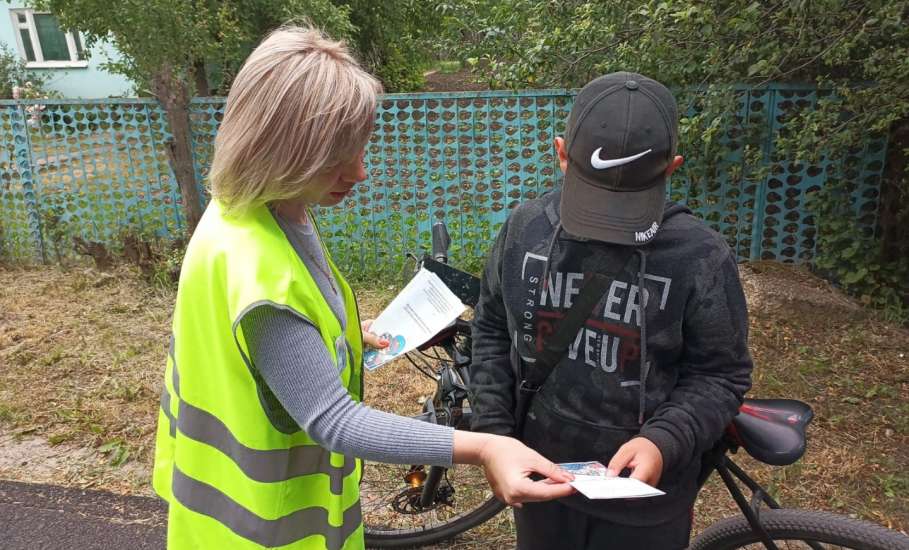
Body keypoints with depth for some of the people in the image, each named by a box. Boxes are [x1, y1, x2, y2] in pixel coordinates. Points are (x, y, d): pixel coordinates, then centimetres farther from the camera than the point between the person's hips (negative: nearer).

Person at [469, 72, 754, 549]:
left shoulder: (700, 257, -18)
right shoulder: (525, 229, -10)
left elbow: (720, 374, -8)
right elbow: (492, 332, 1)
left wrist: (663, 441, -24)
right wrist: (494, 432, -5)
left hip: (643, 494, -2)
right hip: (538, 477, 3)